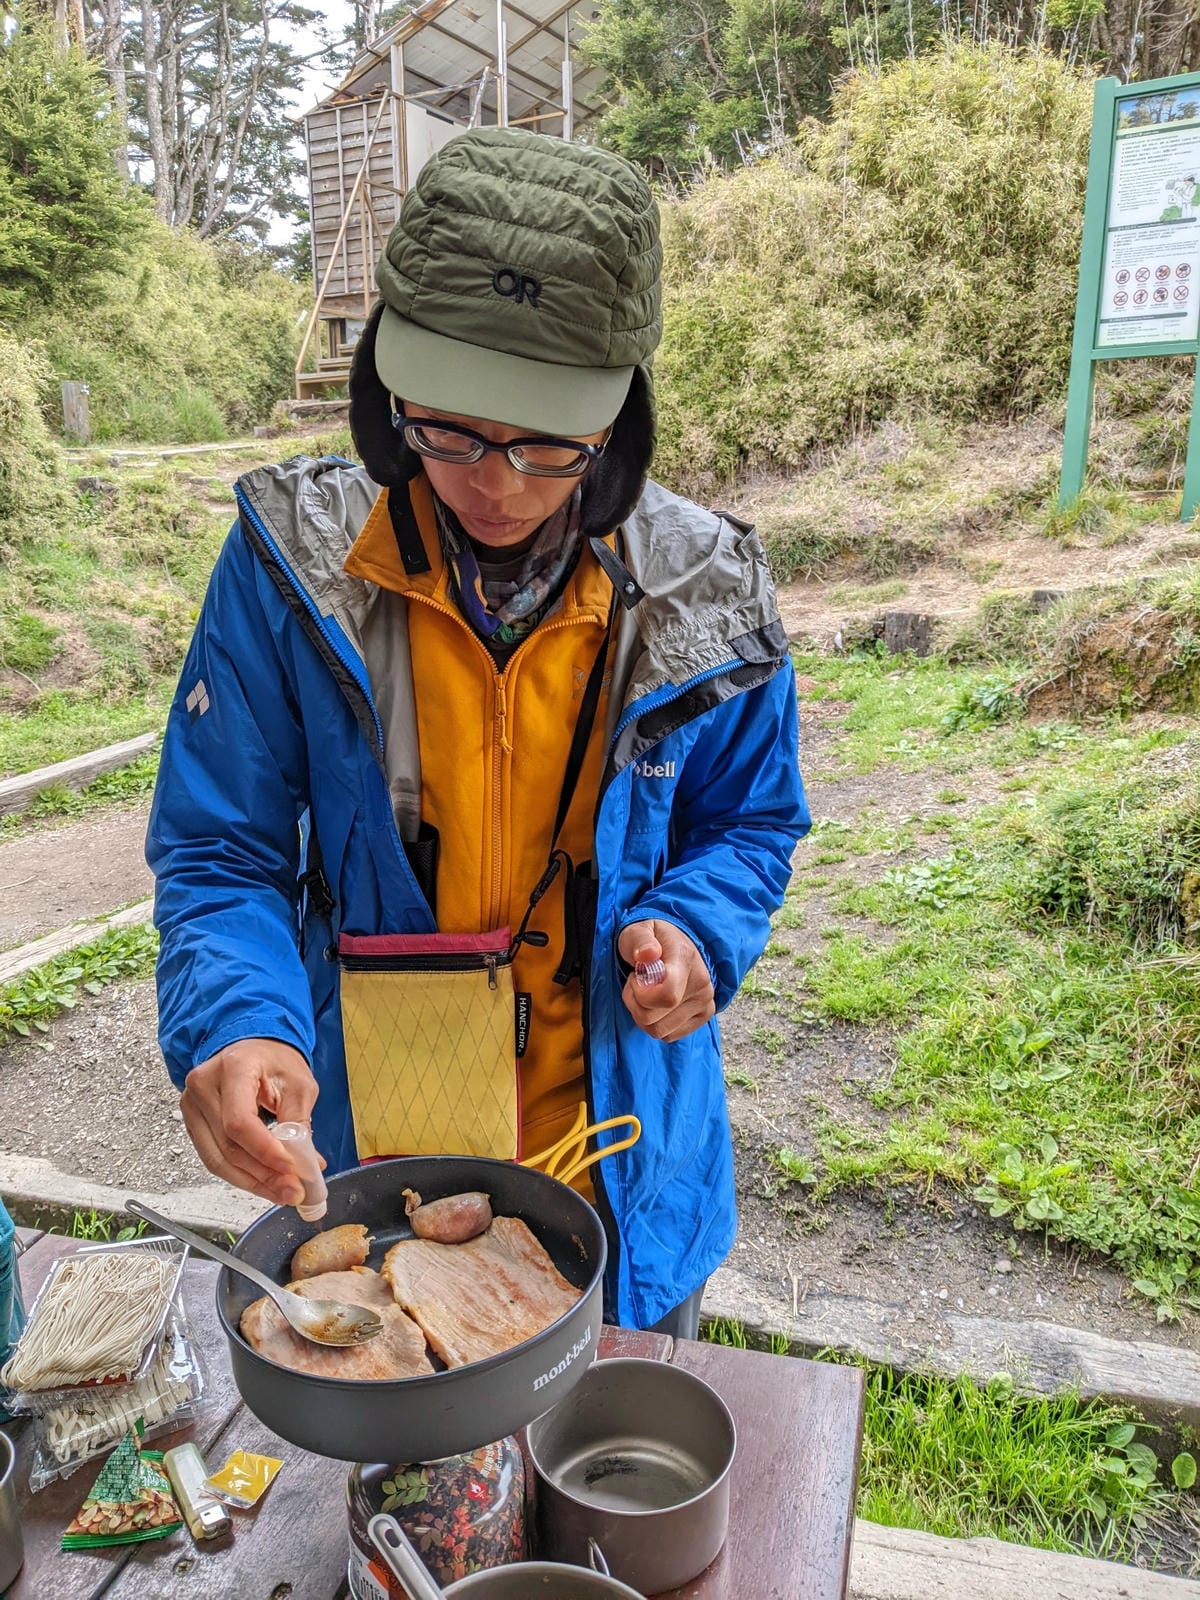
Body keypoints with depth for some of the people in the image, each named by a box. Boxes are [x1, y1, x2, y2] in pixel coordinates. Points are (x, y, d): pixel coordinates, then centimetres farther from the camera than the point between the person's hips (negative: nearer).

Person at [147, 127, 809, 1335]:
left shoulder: (701, 593, -13)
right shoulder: (292, 568, -15)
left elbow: (749, 819, 2)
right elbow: (220, 851, -9)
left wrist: (697, 934, -19)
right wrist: (236, 1023, -28)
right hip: (367, 1155, 0)